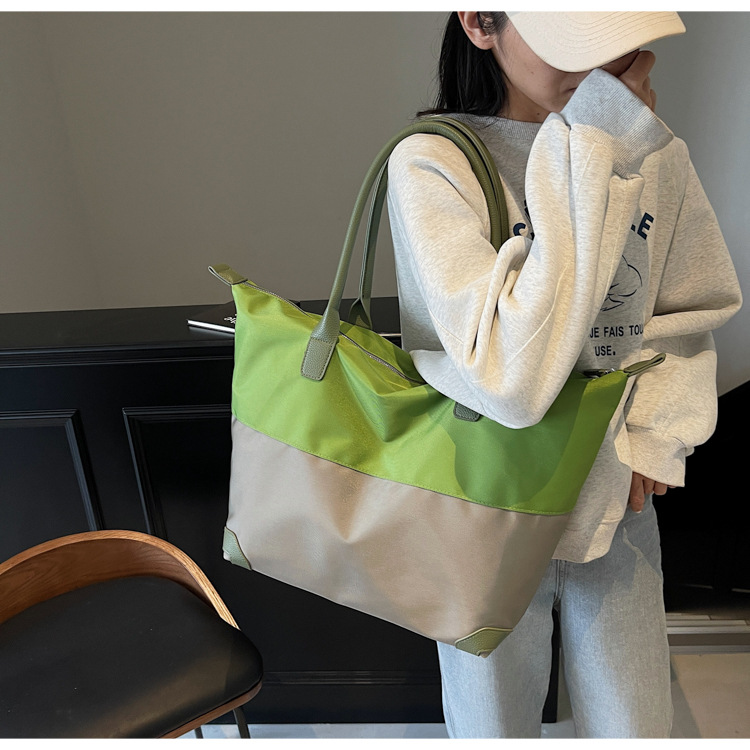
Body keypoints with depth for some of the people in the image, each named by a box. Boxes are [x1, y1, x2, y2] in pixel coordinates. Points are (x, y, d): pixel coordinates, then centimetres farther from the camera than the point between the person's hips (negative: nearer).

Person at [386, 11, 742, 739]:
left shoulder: (652, 151, -4)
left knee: (636, 731, 20)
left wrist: (655, 438, -6)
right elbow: (511, 378, -30)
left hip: (616, 502, 4)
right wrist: (592, 156, -27)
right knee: (494, 728, 20)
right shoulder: (431, 163, -19)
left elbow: (688, 317, 9)